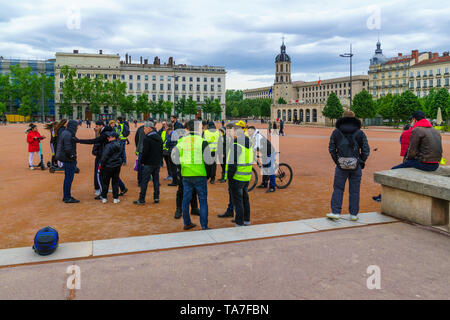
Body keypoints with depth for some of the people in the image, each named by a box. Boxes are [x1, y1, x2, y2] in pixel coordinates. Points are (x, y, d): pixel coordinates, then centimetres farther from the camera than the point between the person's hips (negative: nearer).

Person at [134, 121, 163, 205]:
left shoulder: (147, 139, -14)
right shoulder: (159, 138, 10)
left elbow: (145, 152, -16)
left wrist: (142, 161, -4)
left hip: (149, 163, -7)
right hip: (157, 163, 7)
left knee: (144, 181, -1)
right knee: (156, 180, 11)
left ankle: (142, 199, 2)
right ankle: (156, 198, 14)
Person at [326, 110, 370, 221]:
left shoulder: (336, 132, 1)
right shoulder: (360, 133, 1)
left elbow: (331, 149, 3)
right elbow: (366, 151, 2)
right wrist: (361, 162, 13)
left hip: (341, 166, -1)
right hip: (356, 166, 1)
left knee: (338, 189, 8)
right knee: (354, 190, 8)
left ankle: (335, 212, 3)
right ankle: (354, 214, 15)